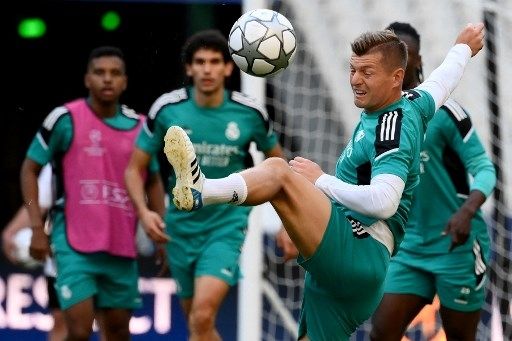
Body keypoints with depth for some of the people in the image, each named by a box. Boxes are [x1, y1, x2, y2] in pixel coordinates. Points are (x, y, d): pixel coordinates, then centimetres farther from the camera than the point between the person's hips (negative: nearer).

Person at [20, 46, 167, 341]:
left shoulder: (139, 126, 7)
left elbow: (153, 182, 20)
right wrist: (37, 228, -5)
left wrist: (162, 235, 12)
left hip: (122, 247, 4)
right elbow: (30, 169, 2)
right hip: (75, 245, -4)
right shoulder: (65, 119, -5)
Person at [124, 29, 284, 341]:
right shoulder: (167, 109, -8)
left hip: (227, 225, -3)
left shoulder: (250, 113, -8)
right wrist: (144, 211, -16)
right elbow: (135, 168, 2)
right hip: (182, 228, 3)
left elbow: (278, 163, 10)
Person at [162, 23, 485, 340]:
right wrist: (464, 47, 58)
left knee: (278, 170, -25)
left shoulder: (393, 128, -11)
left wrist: (321, 180, -16)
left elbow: (383, 202, -25)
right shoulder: (414, 105, 16)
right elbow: (443, 78, 38)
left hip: (360, 253, -11)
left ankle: (200, 190, -48)